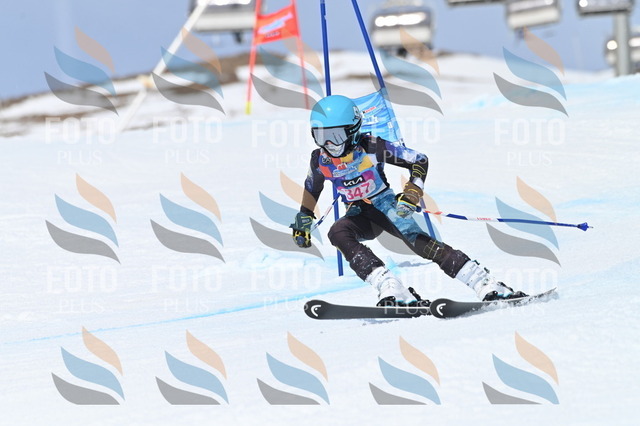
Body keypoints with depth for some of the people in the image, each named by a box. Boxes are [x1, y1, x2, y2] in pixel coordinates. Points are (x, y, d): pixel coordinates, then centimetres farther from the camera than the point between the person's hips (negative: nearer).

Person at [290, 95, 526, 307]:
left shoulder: (371, 147, -20)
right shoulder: (320, 160, -9)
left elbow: (419, 160, -14)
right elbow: (312, 188, 15)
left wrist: (412, 193, -26)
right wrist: (303, 220, 18)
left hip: (386, 206, -3)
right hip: (360, 216, 3)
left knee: (419, 242, -24)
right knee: (338, 233, -29)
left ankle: (487, 284, -26)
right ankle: (390, 289, -40)